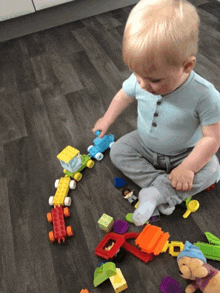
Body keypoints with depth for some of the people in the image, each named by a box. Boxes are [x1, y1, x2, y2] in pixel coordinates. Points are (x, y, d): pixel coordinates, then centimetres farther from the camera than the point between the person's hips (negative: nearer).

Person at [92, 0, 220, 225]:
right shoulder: (139, 80, -22)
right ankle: (162, 185, -15)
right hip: (144, 145, 4)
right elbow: (124, 95, 1)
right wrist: (107, 120, 9)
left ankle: (157, 192, -20)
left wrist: (187, 168, -26)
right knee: (118, 151, -11)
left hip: (184, 154, -3)